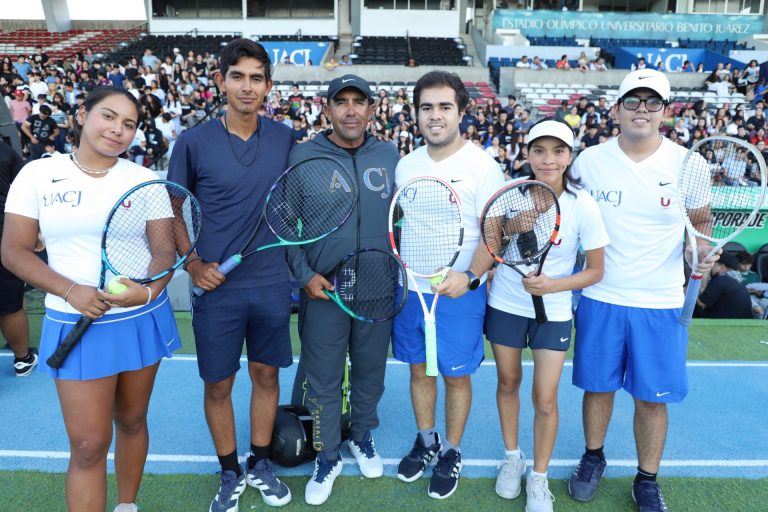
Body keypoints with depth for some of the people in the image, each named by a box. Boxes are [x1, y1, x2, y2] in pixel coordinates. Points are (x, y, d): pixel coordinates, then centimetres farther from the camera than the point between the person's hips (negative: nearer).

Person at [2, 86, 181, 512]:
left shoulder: (145, 179, 0)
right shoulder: (38, 174, -2)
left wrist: (149, 292, -22)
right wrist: (71, 291, -17)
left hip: (142, 318, 2)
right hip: (77, 325, -1)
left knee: (131, 422, 17)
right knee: (88, 445, 0)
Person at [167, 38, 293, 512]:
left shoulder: (285, 139, 0)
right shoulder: (194, 143, -7)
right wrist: (192, 264, -10)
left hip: (273, 283, 2)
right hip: (217, 287, -2)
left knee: (266, 374, 14)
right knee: (218, 384, 10)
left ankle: (260, 464, 36)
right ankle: (230, 474, 32)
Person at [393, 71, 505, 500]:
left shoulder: (482, 166, -11)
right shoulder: (406, 165, 5)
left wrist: (470, 276, -27)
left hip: (459, 290, -4)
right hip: (410, 285, 5)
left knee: (456, 375, 9)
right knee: (419, 368, 17)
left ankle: (451, 453, 30)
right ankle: (426, 440, 38)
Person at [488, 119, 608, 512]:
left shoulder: (583, 206, -16)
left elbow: (596, 271, -9)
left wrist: (553, 285, -23)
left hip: (553, 312, -2)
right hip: (505, 305, 2)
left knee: (545, 399, 1)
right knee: (508, 383, 15)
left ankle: (538, 478, 25)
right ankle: (512, 458, 39)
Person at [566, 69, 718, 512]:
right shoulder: (589, 161, -3)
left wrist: (701, 254, -11)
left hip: (661, 304, 0)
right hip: (601, 297, 1)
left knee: (653, 397, 9)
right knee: (598, 386, 13)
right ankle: (593, 457, 37)